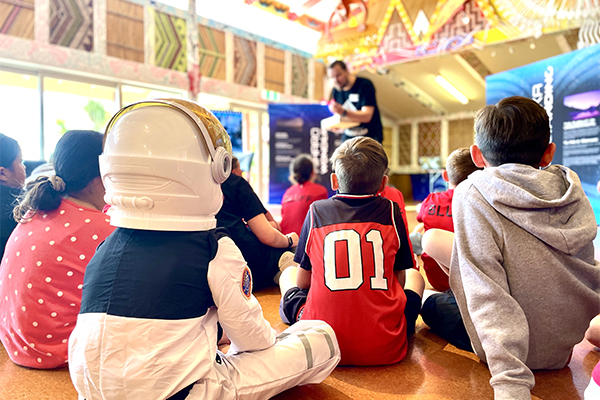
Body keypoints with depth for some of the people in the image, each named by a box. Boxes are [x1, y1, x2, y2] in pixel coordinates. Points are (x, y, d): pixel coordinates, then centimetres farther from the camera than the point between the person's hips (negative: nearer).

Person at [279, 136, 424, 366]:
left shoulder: (317, 211, 0)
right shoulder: (391, 211, 0)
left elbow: (302, 282, 8)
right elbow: (399, 280, 8)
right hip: (386, 349, 1)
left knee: (288, 273, 27)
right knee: (415, 276, 27)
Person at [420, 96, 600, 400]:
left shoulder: (471, 194, -20)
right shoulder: (572, 191, -5)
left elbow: (488, 294, -28)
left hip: (519, 349, -5)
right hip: (568, 344, 6)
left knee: (432, 304, 20)